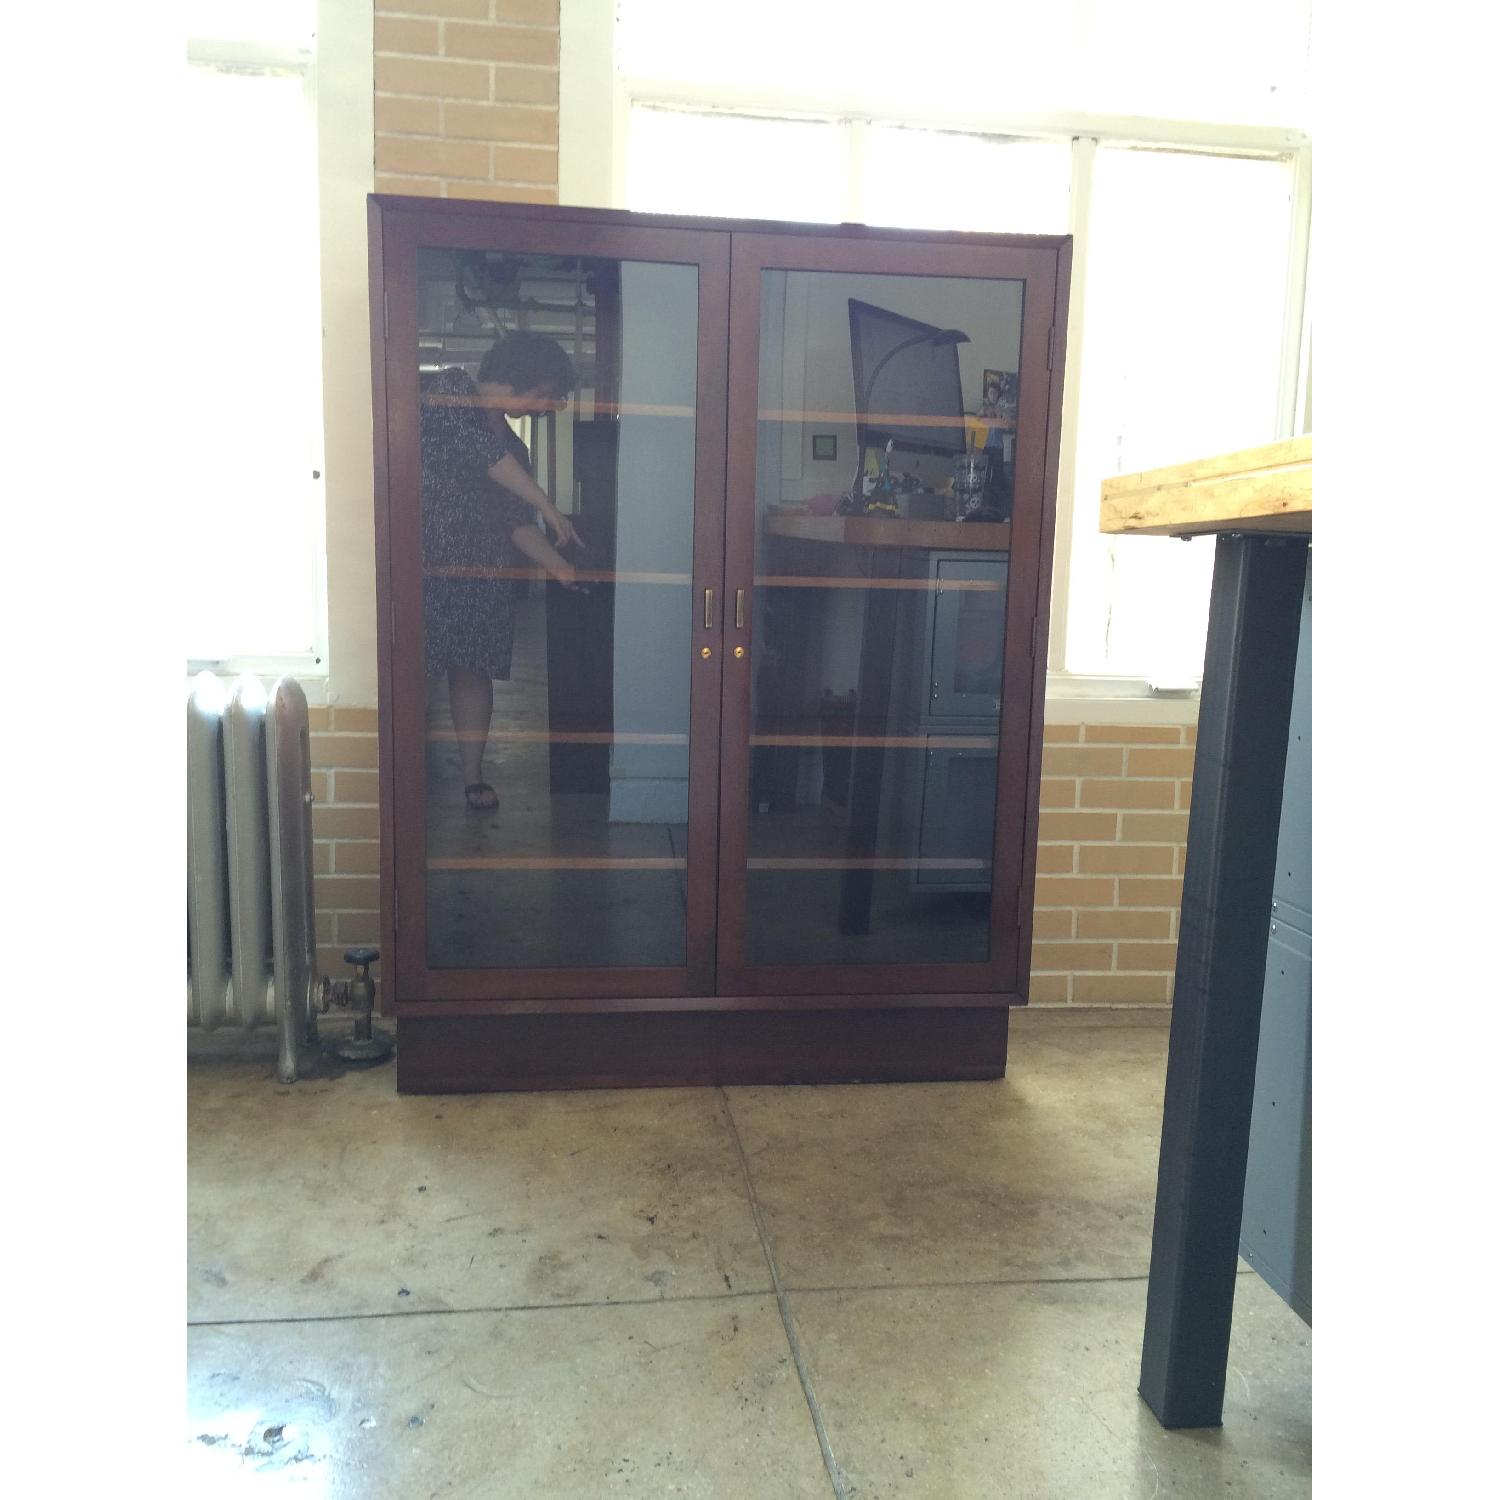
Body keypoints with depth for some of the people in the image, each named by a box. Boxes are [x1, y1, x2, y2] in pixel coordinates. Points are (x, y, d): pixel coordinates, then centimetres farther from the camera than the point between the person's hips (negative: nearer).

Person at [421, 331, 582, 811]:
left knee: (472, 669, 9)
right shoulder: (449, 390, -1)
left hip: (482, 574, 6)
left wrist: (559, 566, -1)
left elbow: (518, 522, 12)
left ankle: (473, 776, 16)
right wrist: (549, 507, -16)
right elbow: (480, 447, -17)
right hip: (427, 561, -6)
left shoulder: (513, 446, 18)